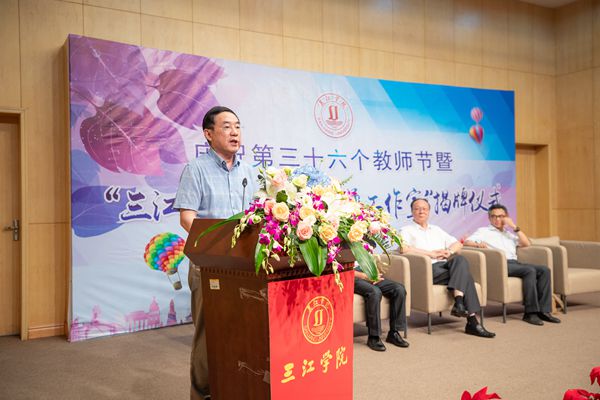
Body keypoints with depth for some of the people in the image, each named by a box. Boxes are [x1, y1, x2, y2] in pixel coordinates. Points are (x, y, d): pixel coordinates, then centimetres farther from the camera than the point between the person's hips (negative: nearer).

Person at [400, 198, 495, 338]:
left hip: (445, 266, 5)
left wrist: (449, 251, -1)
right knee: (464, 274, -25)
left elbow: (458, 244, 23)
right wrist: (432, 254, -13)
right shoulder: (407, 230, 10)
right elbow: (404, 248, -12)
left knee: (460, 259, -29)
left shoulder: (436, 230, 30)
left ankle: (459, 302, -34)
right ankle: (472, 320, -28)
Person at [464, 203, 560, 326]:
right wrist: (478, 244, -23)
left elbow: (526, 244, 17)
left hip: (515, 263, 6)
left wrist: (514, 227, 11)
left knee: (544, 270, -17)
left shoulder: (509, 233, 31)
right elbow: (467, 242, -1)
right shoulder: (484, 231, 15)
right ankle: (530, 312, -26)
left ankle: (543, 310, -18)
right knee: (530, 270, -29)